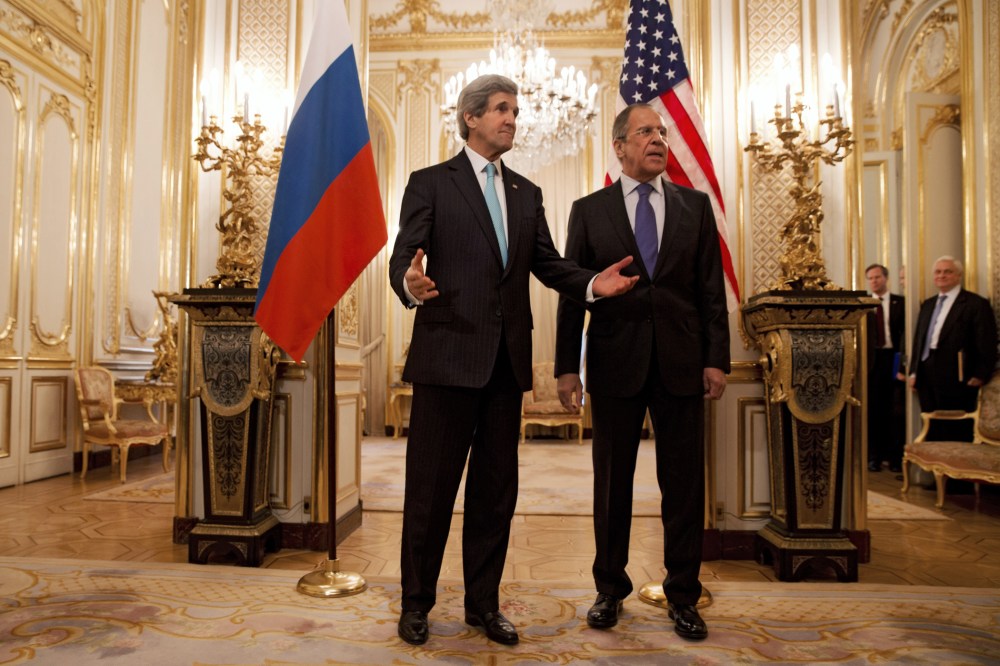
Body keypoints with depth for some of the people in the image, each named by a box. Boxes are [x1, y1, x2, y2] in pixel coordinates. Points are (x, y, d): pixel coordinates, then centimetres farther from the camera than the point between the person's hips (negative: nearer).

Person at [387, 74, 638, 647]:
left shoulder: (527, 193, 17)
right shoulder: (430, 183, 2)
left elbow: (548, 263, 11)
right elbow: (403, 259, -7)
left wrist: (593, 283, -8)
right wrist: (411, 284, -30)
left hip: (507, 361, 5)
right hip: (449, 356, -4)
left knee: (497, 489, 11)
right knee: (432, 486, 5)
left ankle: (484, 603, 27)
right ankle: (417, 602, 24)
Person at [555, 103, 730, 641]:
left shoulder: (695, 205, 10)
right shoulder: (588, 210, 5)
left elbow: (712, 289, 6)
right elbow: (572, 293, 2)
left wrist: (716, 359, -1)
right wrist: (566, 367, -3)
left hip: (682, 364, 1)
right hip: (615, 364, -1)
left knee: (684, 482, 7)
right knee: (612, 482, 9)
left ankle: (682, 595, 24)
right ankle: (610, 588, 27)